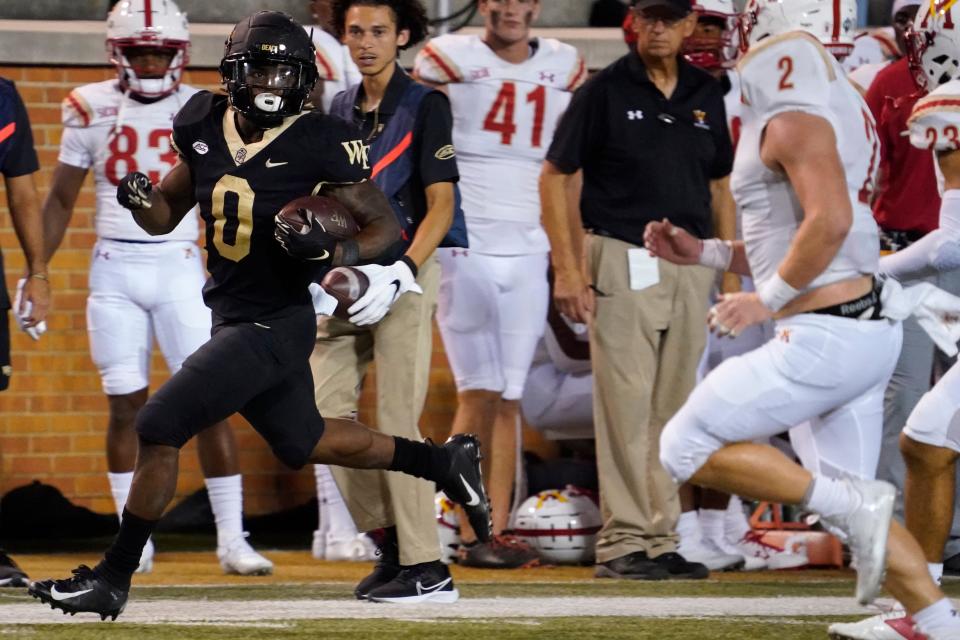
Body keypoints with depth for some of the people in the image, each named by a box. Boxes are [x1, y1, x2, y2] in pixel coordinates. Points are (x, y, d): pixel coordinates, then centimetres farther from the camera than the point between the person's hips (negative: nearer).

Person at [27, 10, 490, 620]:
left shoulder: (320, 143, -16)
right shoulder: (206, 128, 1)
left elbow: (385, 225, -8)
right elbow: (166, 216, 12)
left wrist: (333, 252, -27)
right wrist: (141, 197, -11)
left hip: (274, 324, -8)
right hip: (232, 316, 8)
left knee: (160, 426, -12)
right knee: (305, 443, 24)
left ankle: (114, 578, -1)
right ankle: (445, 460, 42)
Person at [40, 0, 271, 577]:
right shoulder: (92, 110, 2)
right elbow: (61, 200, 9)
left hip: (178, 267, -1)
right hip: (114, 271, 1)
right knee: (126, 405, 2)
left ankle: (232, 538, -3)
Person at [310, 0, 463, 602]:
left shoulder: (425, 105, -6)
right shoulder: (341, 110, 14)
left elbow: (441, 205, -11)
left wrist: (400, 275, -20)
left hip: (405, 276, -7)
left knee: (396, 422, -10)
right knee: (326, 412, 1)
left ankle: (426, 568, -6)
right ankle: (391, 538, 14)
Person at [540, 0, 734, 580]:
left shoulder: (707, 94, 11)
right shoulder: (605, 91, -4)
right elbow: (555, 177, -3)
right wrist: (566, 268, -11)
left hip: (691, 266, 5)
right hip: (624, 265, -5)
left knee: (673, 412, 8)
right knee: (627, 408, -8)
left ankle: (661, 541, 14)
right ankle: (623, 543, -5)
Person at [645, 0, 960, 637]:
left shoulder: (794, 120, -14)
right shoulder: (841, 108, 17)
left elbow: (829, 222, -28)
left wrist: (766, 300, -17)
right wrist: (705, 252, 20)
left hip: (824, 339, -10)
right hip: (868, 329, 10)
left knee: (687, 448, -1)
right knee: (852, 509, 13)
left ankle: (853, 505, -10)